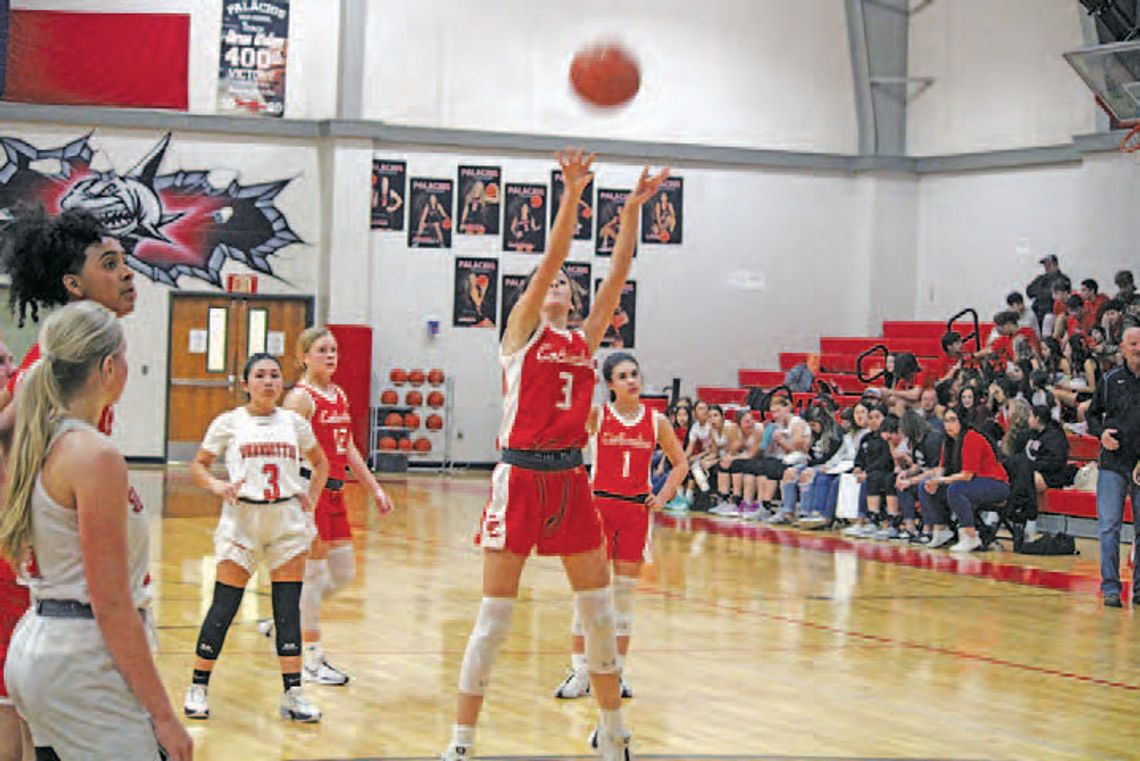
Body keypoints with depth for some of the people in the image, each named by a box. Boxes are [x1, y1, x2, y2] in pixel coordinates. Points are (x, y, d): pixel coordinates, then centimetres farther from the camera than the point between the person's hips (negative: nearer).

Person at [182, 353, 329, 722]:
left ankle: (293, 693, 4)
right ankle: (198, 687, 9)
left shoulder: (294, 423, 9)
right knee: (224, 605, -4)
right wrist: (216, 485, -12)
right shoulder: (229, 423, 2)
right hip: (241, 519, -2)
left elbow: (320, 463, 23)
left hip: (288, 521, 2)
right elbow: (198, 465, 7)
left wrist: (312, 499, 9)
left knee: (288, 607, 0)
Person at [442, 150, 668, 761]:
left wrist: (633, 209, -1)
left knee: (600, 611, 9)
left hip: (570, 478, 5)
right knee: (494, 618, -4)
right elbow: (549, 261, -10)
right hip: (521, 476, -5)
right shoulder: (522, 329, 2)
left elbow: (617, 276, 6)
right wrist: (570, 196, -18)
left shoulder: (585, 340, 14)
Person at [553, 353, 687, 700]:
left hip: (637, 511, 2)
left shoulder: (656, 421, 3)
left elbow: (680, 463, 14)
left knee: (625, 591, 6)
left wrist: (663, 496, 3)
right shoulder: (597, 416, -2)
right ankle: (579, 672, 5)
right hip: (599, 505, -2)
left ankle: (617, 672, 14)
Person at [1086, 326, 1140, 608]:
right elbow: (1091, 414, 18)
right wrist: (1101, 432, -4)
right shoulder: (1110, 381, 7)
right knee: (1109, 527, -4)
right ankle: (1110, 588, 0)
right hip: (1113, 463, 1)